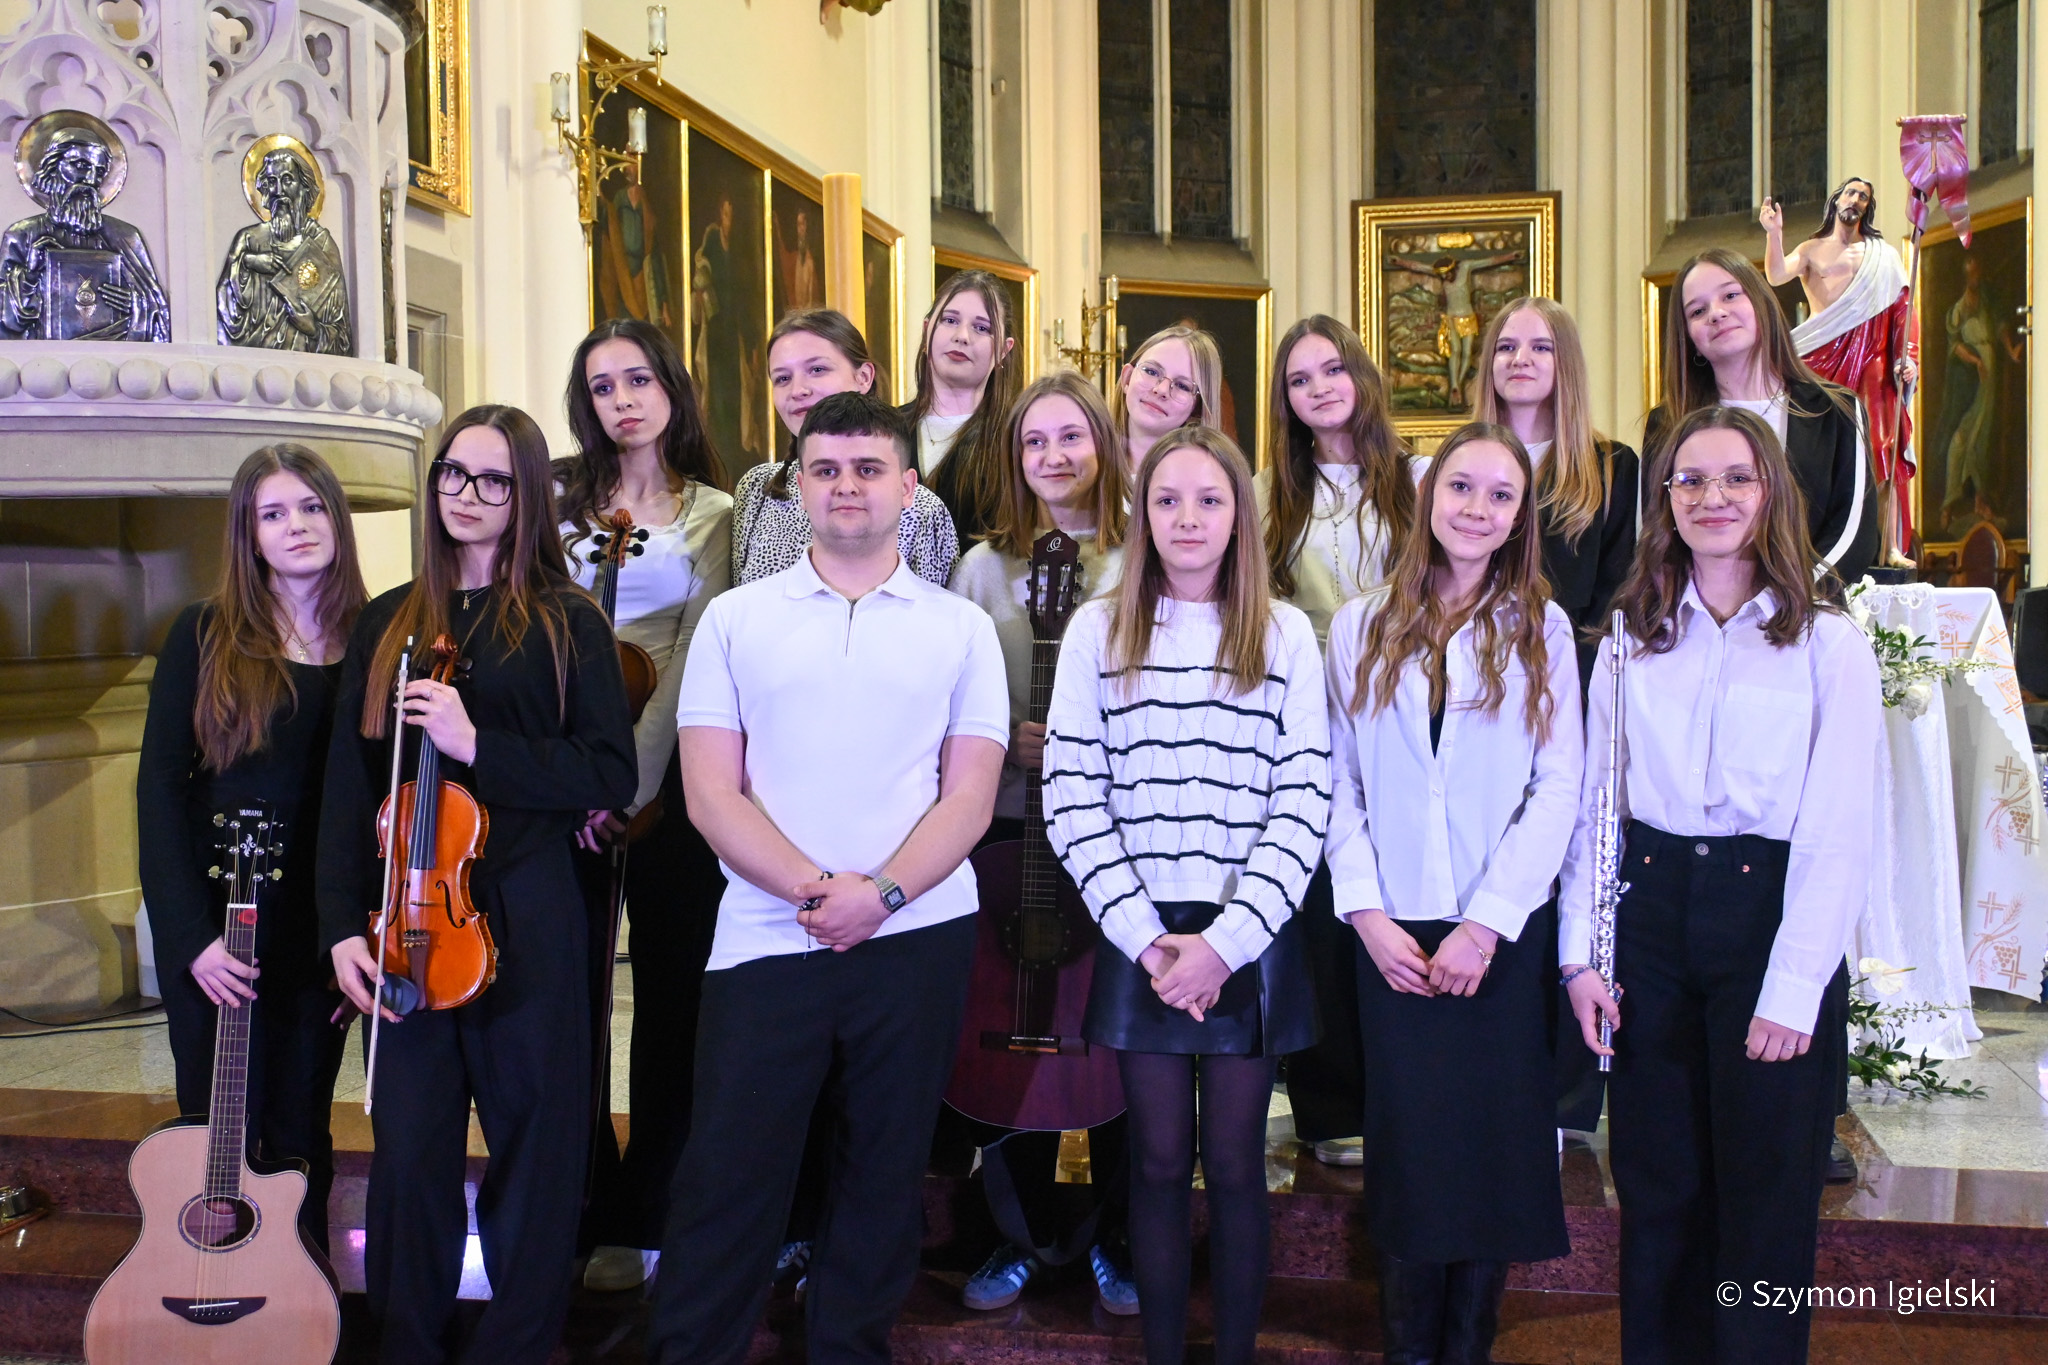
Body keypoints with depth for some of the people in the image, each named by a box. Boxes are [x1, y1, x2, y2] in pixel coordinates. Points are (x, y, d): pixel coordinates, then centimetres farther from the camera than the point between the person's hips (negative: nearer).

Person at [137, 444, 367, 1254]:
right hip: (219, 926, -2)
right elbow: (160, 786, -5)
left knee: (301, 1137, 12)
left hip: (320, 931, 2)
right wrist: (190, 934, -12)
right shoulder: (207, 634, -2)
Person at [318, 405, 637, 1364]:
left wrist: (476, 745, -17)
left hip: (526, 919, -2)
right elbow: (348, 786, 7)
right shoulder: (388, 624, 11)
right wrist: (343, 925, -2)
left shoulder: (566, 623, 2)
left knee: (534, 1138, 5)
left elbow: (610, 774, -7)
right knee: (410, 1145, 6)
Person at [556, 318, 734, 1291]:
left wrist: (634, 778, -15)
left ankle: (634, 1214, 15)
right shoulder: (561, 501, 12)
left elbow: (694, 655, -4)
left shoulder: (714, 515, 6)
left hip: (669, 770, -1)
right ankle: (579, 1202, 16)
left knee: (672, 994, 2)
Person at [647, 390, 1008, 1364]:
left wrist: (881, 892, -16)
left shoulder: (960, 627, 7)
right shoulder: (735, 619, 6)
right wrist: (815, 889, -14)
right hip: (765, 940, -1)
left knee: (885, 1173, 11)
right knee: (726, 1181, 1)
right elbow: (711, 792, -1)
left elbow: (970, 797, 0)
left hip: (920, 935, 1)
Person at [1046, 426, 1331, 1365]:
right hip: (1140, 938, 0)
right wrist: (1145, 935, -9)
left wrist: (1227, 939, -12)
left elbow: (1304, 801, -3)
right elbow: (1072, 798, -1)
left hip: (1250, 940, 0)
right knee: (1159, 1162, 7)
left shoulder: (1284, 634, 3)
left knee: (1236, 1163, 7)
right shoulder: (1098, 630, 3)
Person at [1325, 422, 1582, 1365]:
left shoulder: (1541, 630, 3)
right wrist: (1366, 912, -8)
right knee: (1406, 1145, 6)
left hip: (1504, 933, 0)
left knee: (1492, 1149, 5)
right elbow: (1341, 786, 3)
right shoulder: (1361, 627, 6)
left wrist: (1486, 923, -12)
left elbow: (1558, 789, -4)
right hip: (1393, 936, 1)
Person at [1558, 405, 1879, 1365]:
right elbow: (1594, 809, 7)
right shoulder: (1629, 645, 7)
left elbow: (1838, 836, -8)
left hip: (1770, 917, -3)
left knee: (1765, 1200, 7)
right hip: (1651, 920, 3)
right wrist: (1581, 954, 0)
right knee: (1658, 1193, 11)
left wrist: (1793, 988, -13)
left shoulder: (1829, 646, -3)